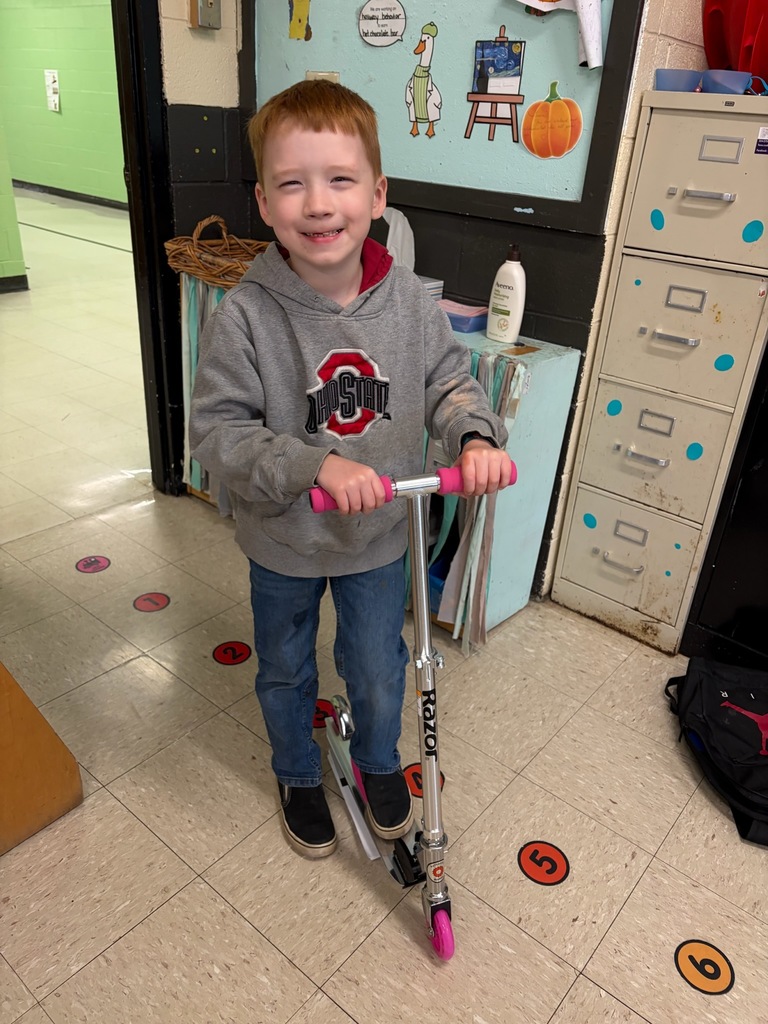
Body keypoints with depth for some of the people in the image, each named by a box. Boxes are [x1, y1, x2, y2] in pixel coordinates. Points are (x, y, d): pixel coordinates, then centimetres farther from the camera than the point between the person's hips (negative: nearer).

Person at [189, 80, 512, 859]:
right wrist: (317, 465, -34)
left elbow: (449, 377, 0)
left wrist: (475, 437, -20)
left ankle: (378, 762, 55)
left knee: (378, 672, 22)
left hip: (380, 535, 2)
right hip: (283, 540, -1)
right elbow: (218, 431, -21)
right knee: (286, 673, 23)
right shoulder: (244, 316, -23)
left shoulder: (408, 299, -13)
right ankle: (298, 775, 53)